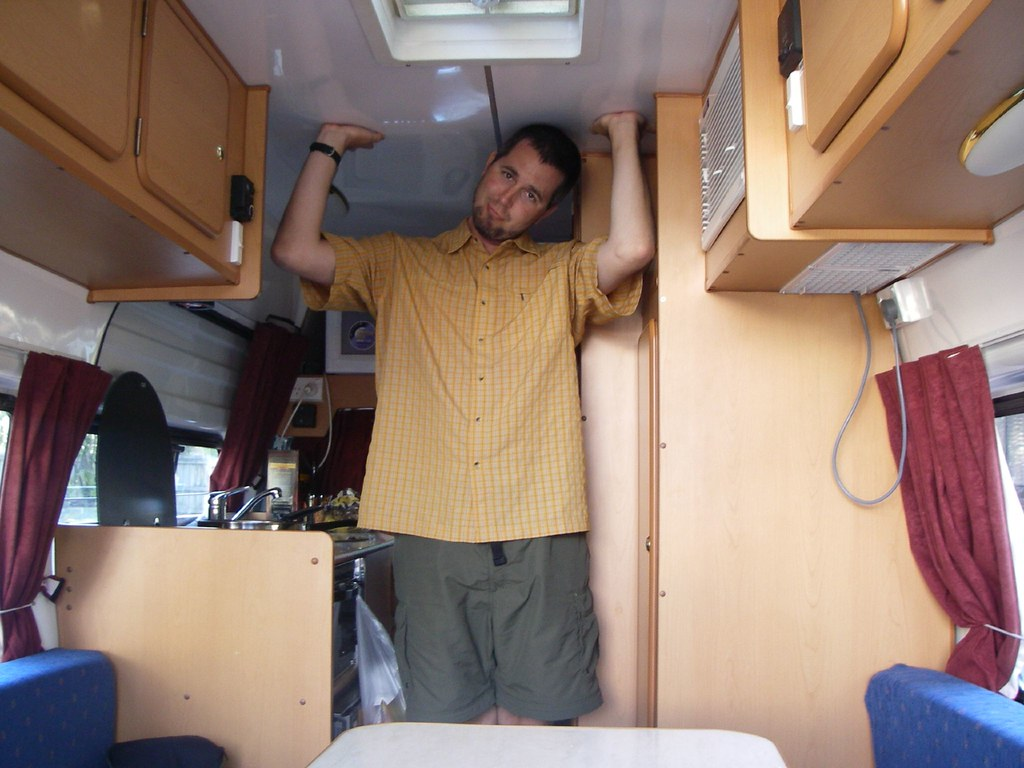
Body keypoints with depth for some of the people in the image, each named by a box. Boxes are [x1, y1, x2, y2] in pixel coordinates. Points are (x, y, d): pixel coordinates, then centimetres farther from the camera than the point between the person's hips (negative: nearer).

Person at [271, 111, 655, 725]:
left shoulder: (562, 273, 15)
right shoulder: (397, 264, 17)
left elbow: (632, 249, -5)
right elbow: (295, 252, 5)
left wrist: (624, 138, 6)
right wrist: (329, 148, 10)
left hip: (538, 536, 0)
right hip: (431, 533, 1)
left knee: (535, 722, 3)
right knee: (451, 724, 5)